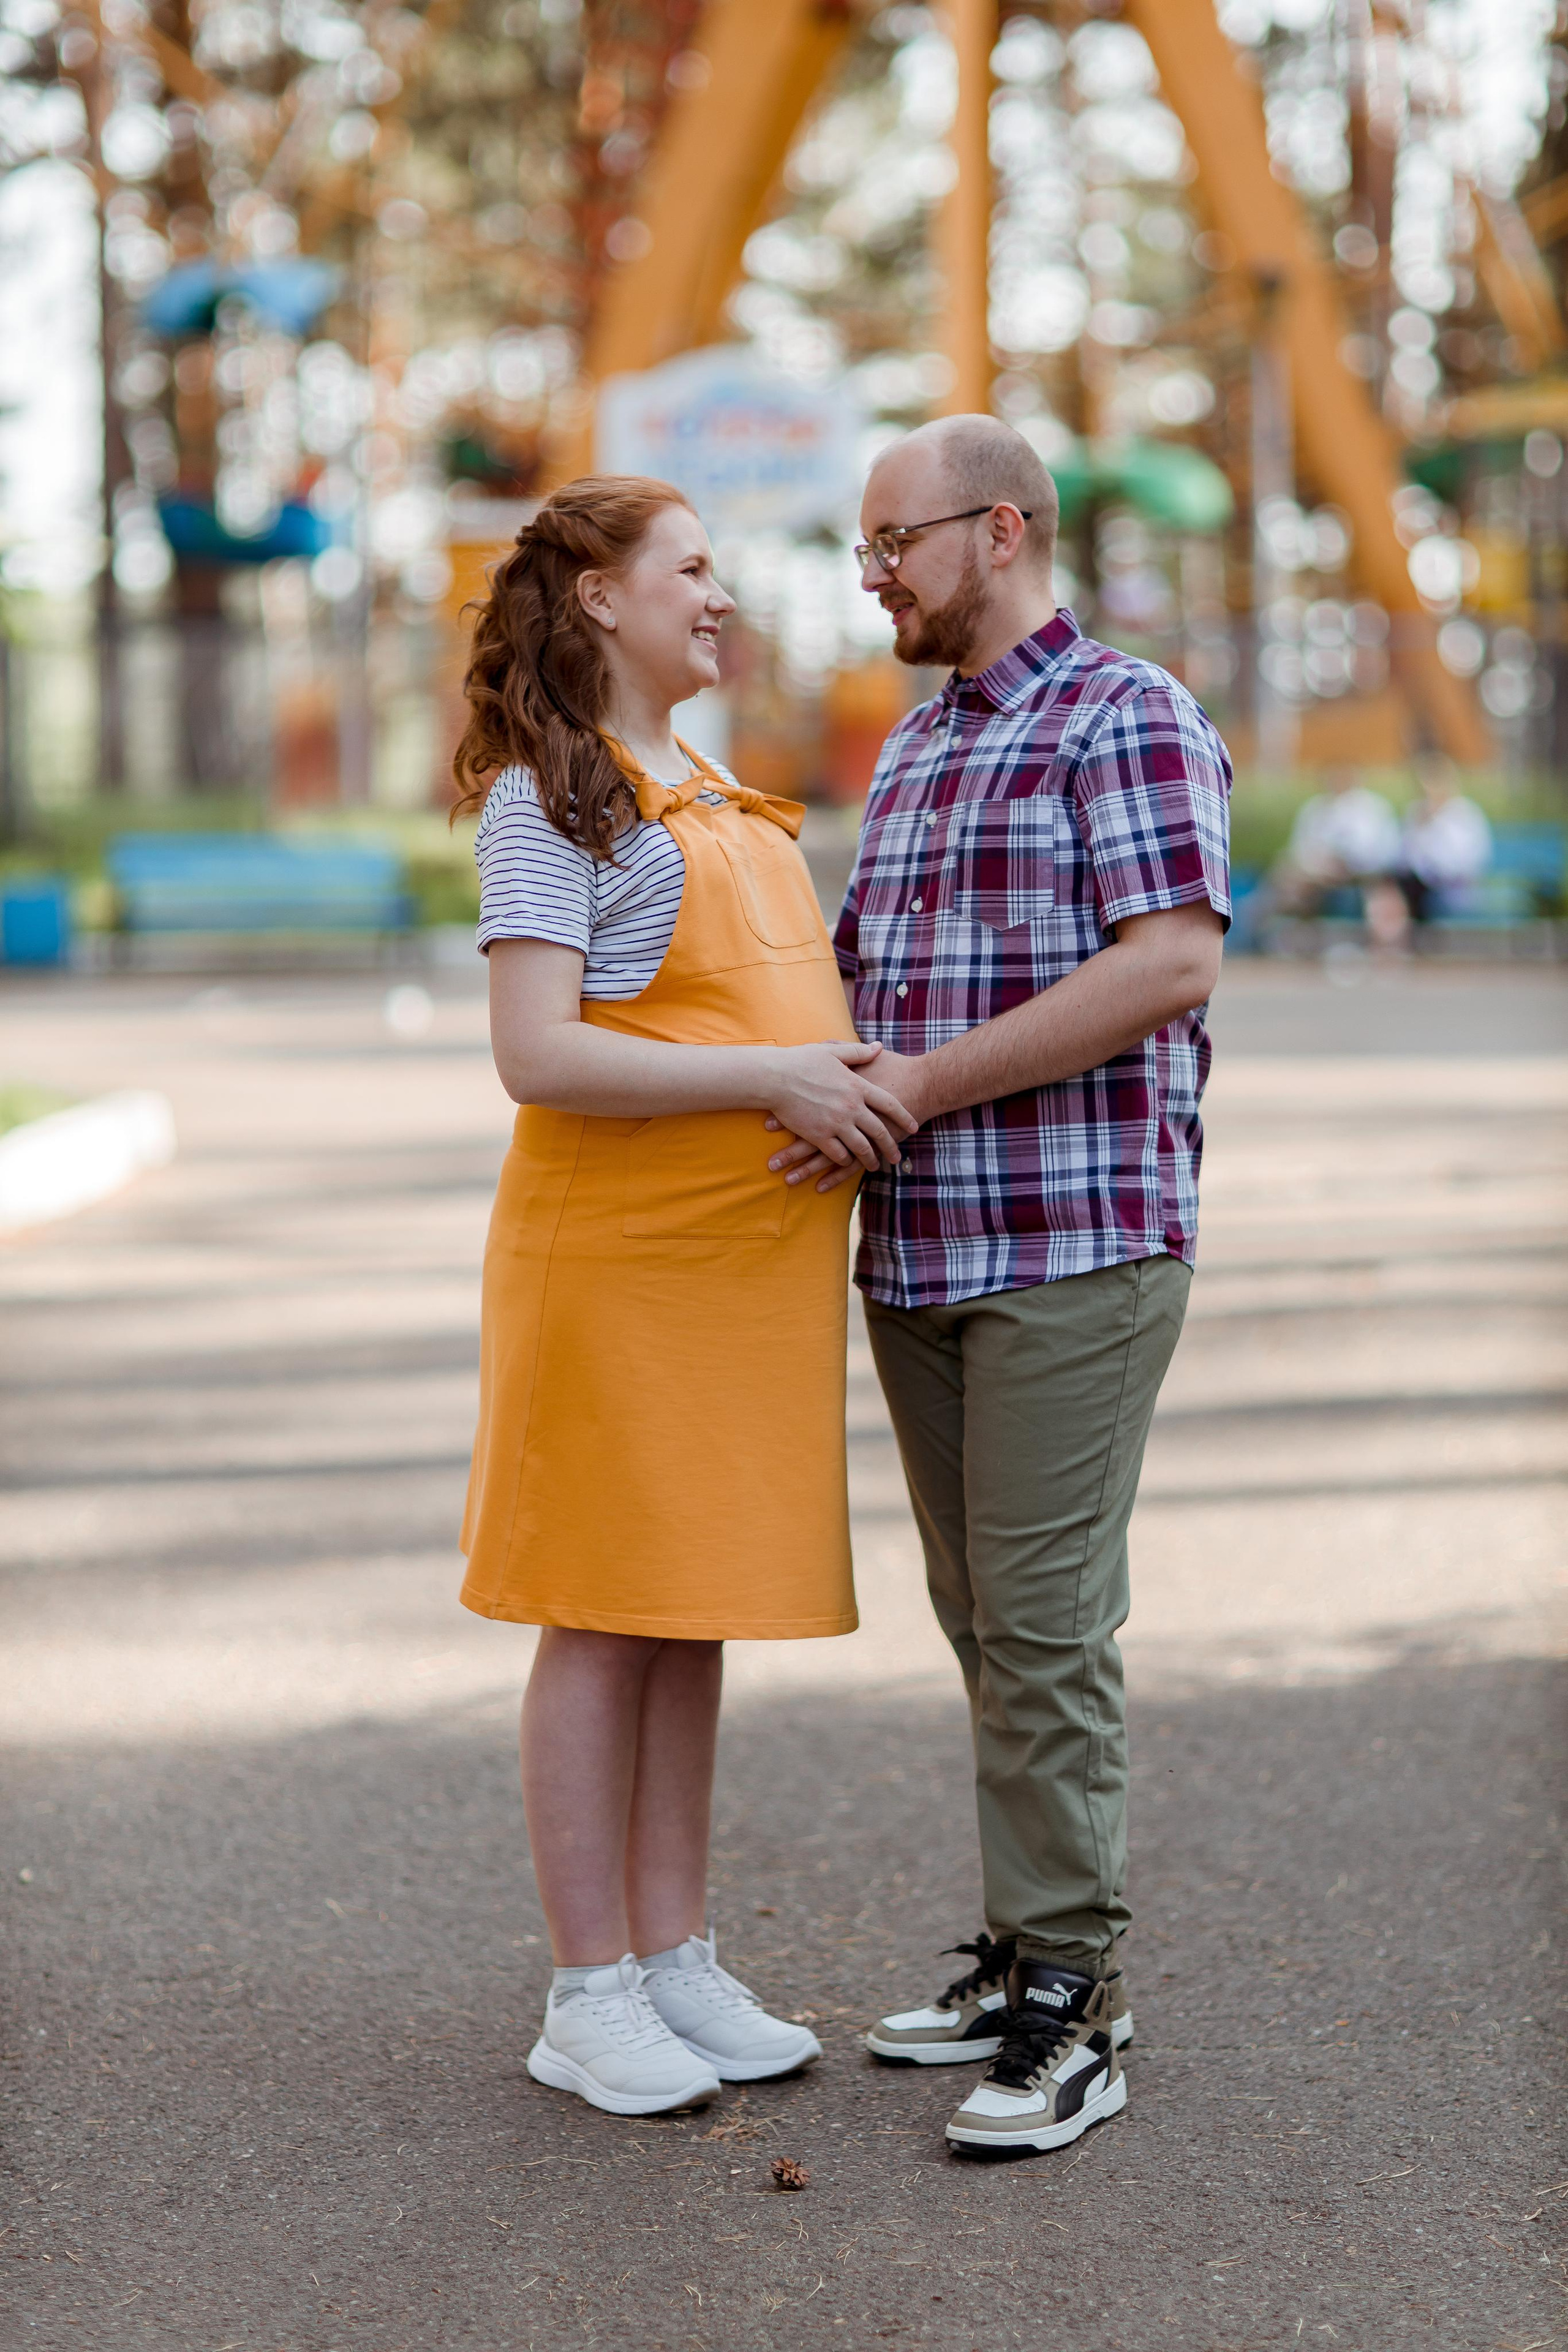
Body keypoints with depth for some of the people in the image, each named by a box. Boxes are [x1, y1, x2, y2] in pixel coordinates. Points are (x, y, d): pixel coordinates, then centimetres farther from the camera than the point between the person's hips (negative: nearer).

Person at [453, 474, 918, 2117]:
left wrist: (849, 1081, 7)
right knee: (604, 1621, -1)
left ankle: (677, 1964, 19)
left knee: (695, 1618, 11)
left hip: (748, 1262, 8)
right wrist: (773, 1077, -21)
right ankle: (590, 1999, 7)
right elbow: (538, 1058, -18)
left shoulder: (711, 795, 19)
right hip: (615, 1258, -8)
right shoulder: (548, 798, -8)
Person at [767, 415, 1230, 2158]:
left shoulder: (1129, 720, -7)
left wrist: (926, 1084, -19)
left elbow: (1171, 965, -19)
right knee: (981, 1617, 10)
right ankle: (1028, 1952, 19)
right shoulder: (916, 745, 19)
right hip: (917, 1248, 8)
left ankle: (1070, 2006, -1)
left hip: (1076, 1239, -8)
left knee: (1043, 1621, -8)